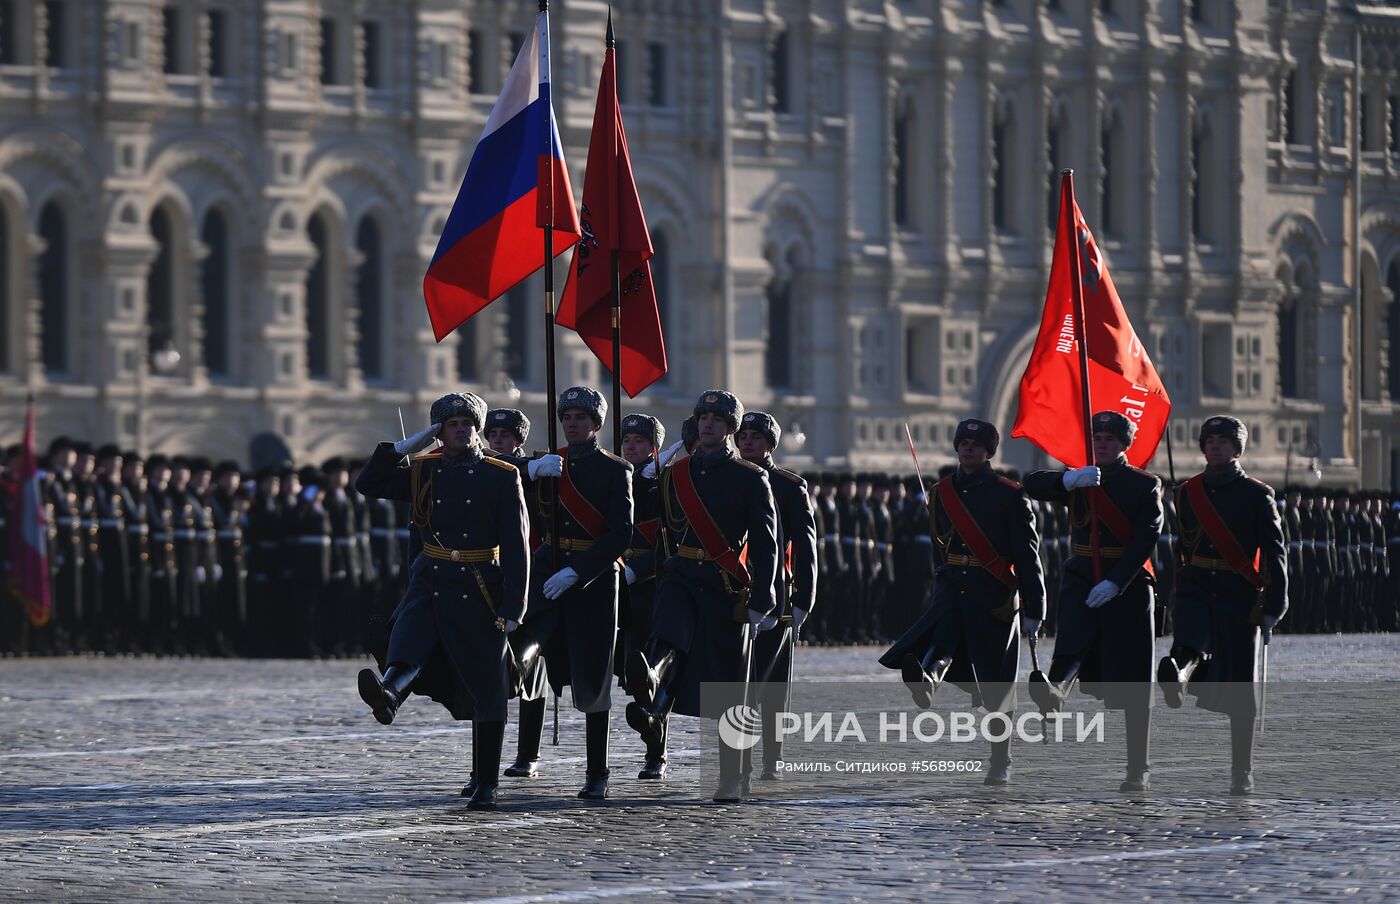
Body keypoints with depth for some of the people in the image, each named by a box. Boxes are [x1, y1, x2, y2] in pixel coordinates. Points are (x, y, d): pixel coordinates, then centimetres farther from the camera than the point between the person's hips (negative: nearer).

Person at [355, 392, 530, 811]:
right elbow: (368, 485, 3)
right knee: (406, 643, -30)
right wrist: (405, 447, -3)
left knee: (485, 690, 1)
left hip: (480, 592, -2)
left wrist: (513, 607, -11)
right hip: (430, 584, 2)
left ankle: (487, 786, 8)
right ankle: (388, 694, -60)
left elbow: (516, 545, -5)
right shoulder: (424, 471, 8)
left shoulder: (502, 477, -1)